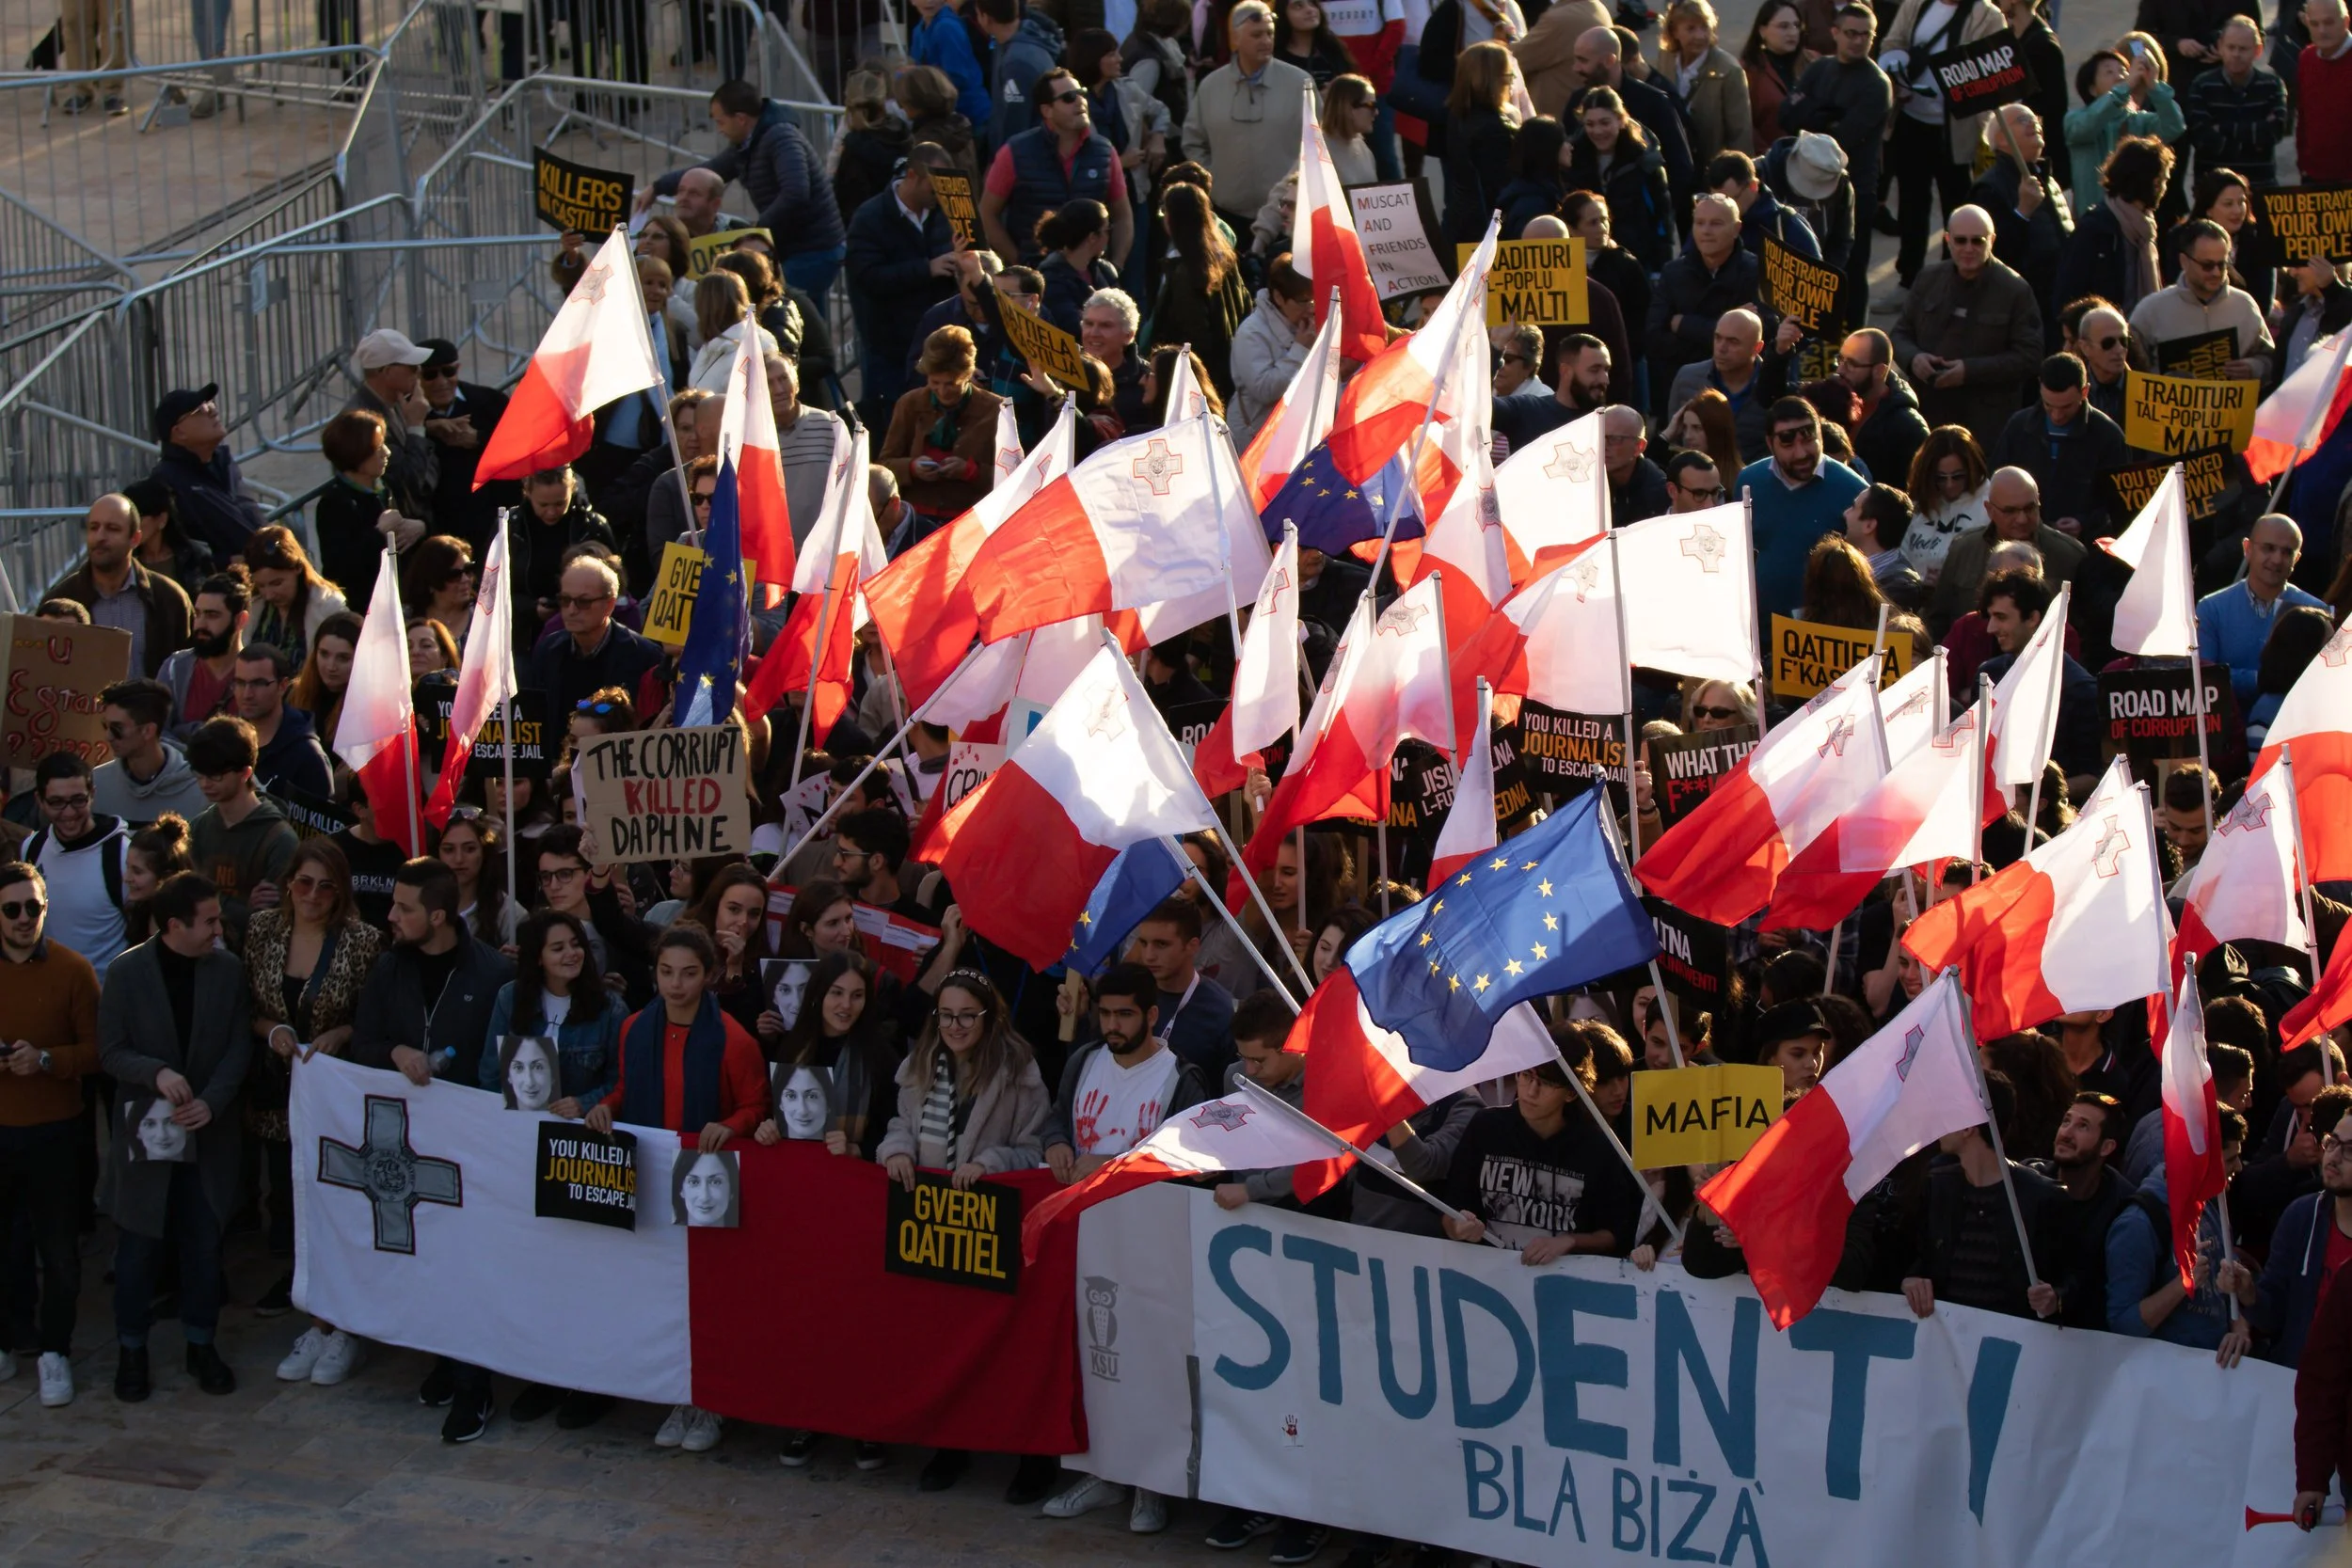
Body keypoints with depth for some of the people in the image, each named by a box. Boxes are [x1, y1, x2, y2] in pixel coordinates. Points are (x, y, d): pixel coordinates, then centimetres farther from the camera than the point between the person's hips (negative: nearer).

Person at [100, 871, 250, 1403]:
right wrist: (156, 1074, -25)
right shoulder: (127, 974, -10)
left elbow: (239, 1047, -2)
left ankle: (201, 1345, 24)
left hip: (209, 1132, 2)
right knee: (138, 1246, 5)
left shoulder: (227, 970, -4)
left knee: (204, 1244, 10)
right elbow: (111, 1051, -7)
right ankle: (132, 1353, 17)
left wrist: (212, 1101, -16)